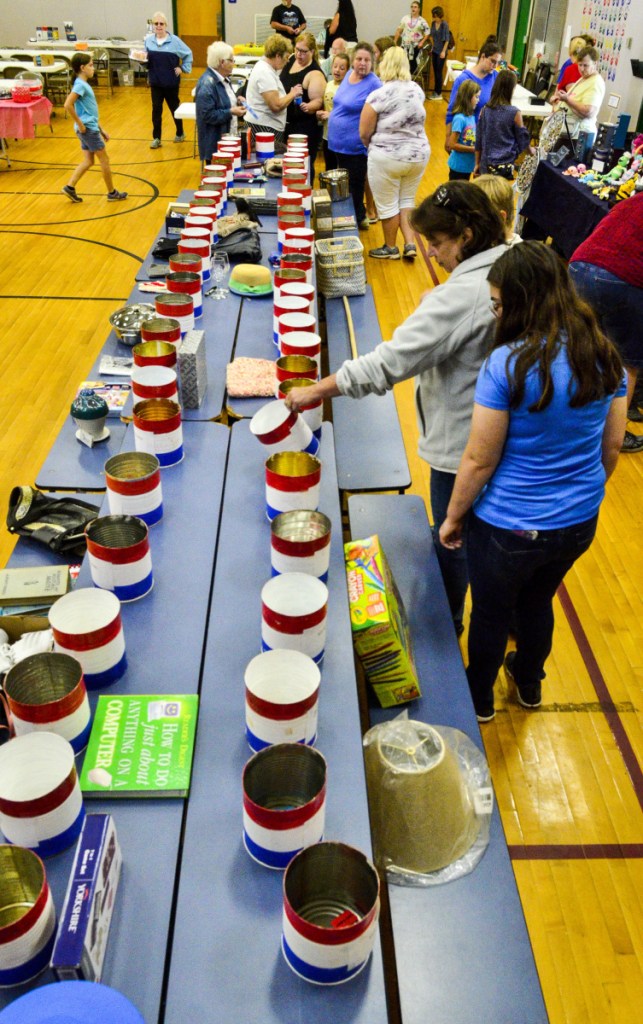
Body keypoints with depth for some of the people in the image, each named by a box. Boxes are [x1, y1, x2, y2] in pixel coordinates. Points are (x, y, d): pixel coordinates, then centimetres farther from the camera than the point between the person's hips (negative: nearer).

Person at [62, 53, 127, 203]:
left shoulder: (84, 84, 13)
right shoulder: (80, 85, -16)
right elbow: (68, 105, -27)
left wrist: (101, 129, 20)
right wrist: (80, 125, -21)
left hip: (90, 128, 9)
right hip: (88, 129, -9)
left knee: (88, 161, 12)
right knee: (104, 160, 1)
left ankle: (70, 187, 10)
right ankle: (112, 193, 12)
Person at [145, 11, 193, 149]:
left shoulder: (174, 40, -5)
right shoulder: (148, 40, 3)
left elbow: (188, 54, 3)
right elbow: (146, 60, 7)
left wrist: (183, 68, -4)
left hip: (171, 82, -2)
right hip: (155, 81, 2)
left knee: (174, 108, 12)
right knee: (156, 109, 2)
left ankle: (180, 134, 30)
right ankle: (156, 138, 8)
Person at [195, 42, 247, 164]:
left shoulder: (223, 78, 11)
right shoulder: (207, 83, -18)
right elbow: (208, 115, -22)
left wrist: (236, 102, 6)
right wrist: (231, 112, -21)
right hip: (215, 142, -9)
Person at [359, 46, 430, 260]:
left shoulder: (379, 95, -16)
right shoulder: (417, 90, 2)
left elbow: (364, 133, -12)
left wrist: (372, 146, 6)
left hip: (387, 157, -5)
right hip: (419, 154, 5)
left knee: (388, 204, 10)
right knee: (407, 200, 20)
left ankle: (390, 247, 22)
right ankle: (410, 243, 11)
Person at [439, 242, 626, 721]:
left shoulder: (507, 364, -25)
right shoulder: (606, 357, -7)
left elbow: (479, 461, -20)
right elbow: (612, 446, 4)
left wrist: (453, 518, -4)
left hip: (508, 528, -5)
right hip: (579, 523, 6)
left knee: (491, 614, 20)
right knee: (538, 601, 30)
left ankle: (479, 699, 44)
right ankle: (530, 684, 54)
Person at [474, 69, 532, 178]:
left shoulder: (485, 110, 0)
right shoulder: (514, 113, -10)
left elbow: (478, 140, 5)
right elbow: (522, 138, 1)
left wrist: (477, 164, 15)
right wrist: (531, 150, 22)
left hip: (486, 164, 4)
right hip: (505, 165, -4)